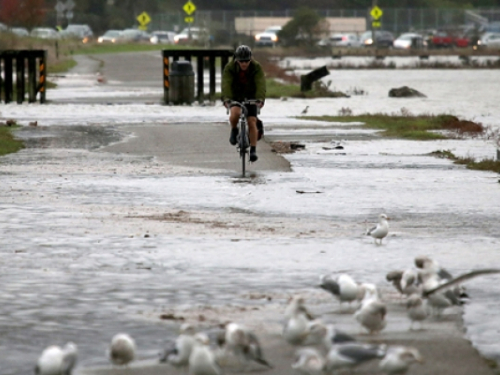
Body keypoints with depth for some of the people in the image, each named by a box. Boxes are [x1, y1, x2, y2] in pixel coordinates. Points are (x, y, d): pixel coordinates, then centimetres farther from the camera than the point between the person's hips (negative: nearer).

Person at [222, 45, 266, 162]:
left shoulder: (256, 68, -19)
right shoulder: (230, 68, -20)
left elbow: (261, 84, -30)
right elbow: (226, 84, -31)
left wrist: (260, 99, -46)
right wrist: (226, 99, -47)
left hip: (250, 96, 1)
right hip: (235, 95, -1)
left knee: (252, 122, -9)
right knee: (235, 113, -30)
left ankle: (253, 150, -1)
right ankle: (234, 130, 1)